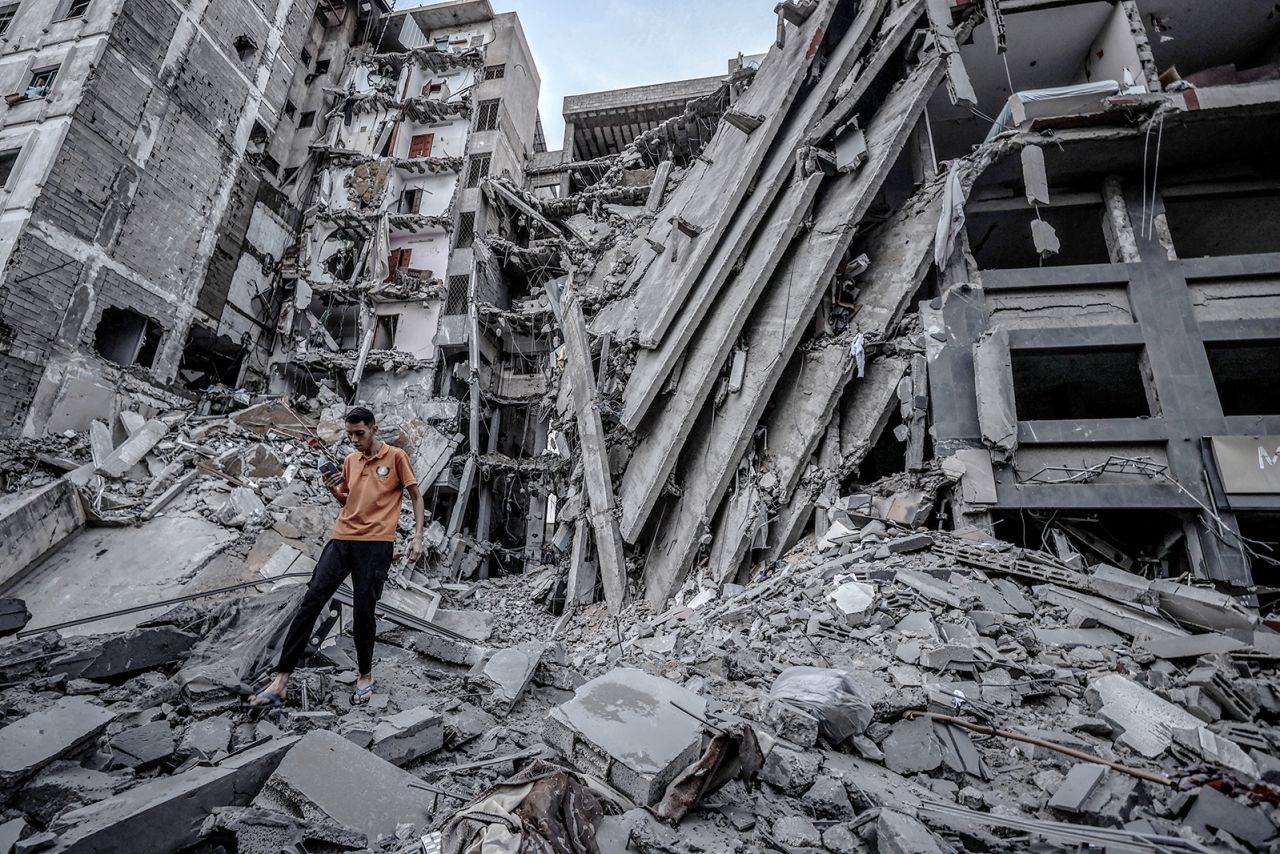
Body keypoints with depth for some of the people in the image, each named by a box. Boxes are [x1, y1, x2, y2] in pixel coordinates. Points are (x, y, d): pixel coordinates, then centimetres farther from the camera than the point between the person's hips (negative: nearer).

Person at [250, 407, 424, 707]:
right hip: (342, 540, 5)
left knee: (364, 611, 0)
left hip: (376, 543, -5)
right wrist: (333, 490, 1)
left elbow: (416, 496, 0)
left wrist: (417, 537, -7)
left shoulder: (396, 457, -3)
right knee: (310, 603, -1)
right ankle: (281, 681, 7)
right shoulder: (350, 460, 14)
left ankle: (365, 675, 21)